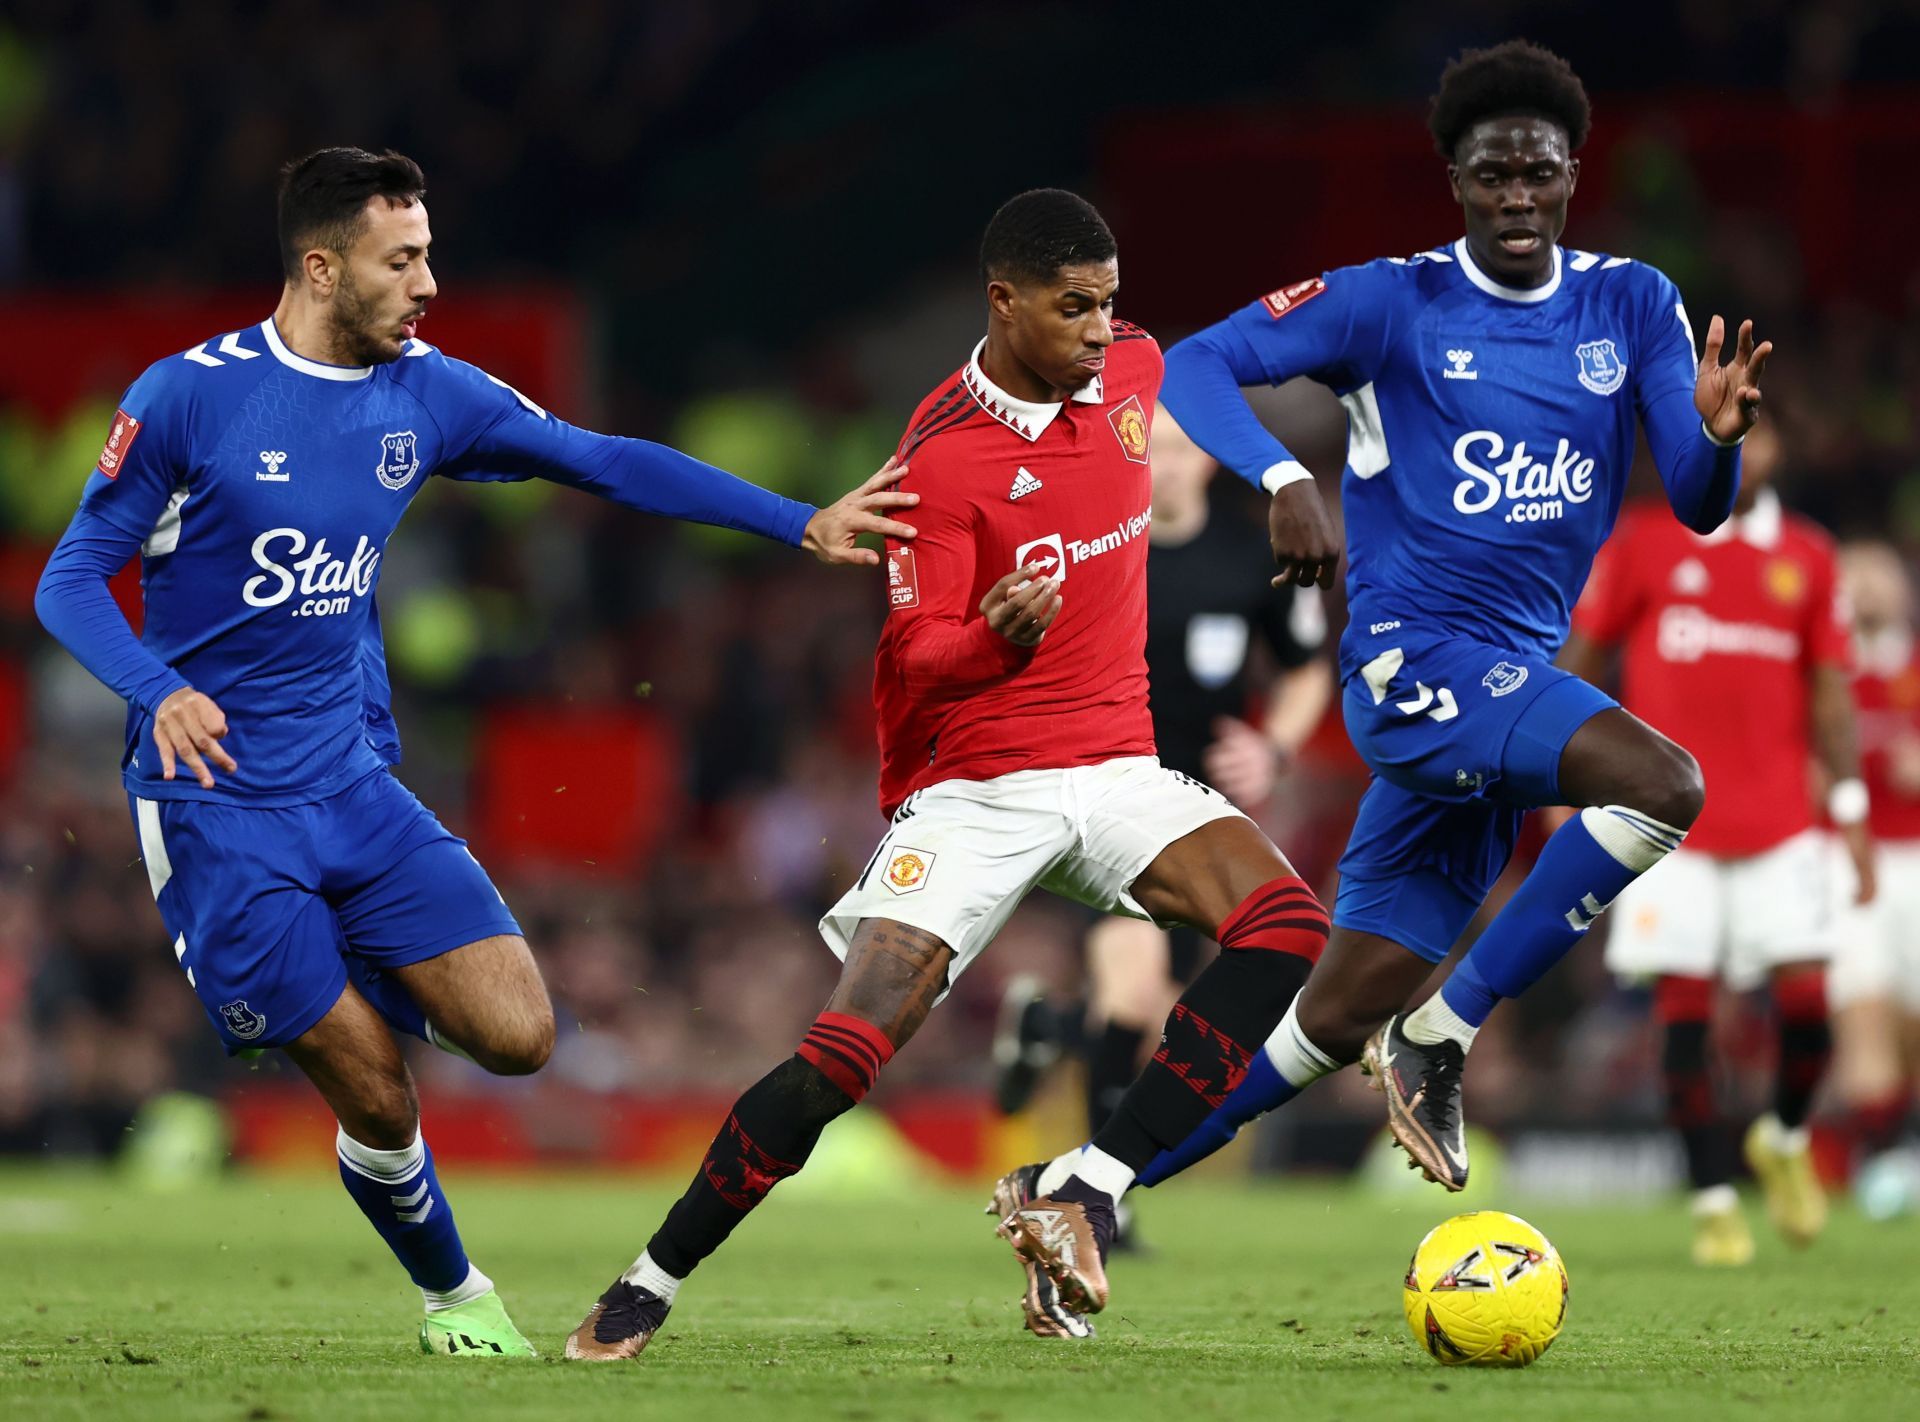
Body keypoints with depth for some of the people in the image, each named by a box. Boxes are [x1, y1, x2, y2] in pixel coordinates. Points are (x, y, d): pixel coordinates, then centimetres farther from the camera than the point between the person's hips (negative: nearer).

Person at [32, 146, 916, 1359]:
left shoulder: (426, 393, 4)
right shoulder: (189, 396, -11)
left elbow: (606, 463, 10)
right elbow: (72, 579, -7)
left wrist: (801, 525, 5)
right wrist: (160, 691, -26)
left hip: (355, 783, 5)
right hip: (217, 805, -5)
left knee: (517, 1034, -11)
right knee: (376, 1095, -9)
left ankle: (383, 986, 21)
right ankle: (454, 1296, 18)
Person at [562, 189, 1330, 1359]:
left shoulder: (1132, 368, 3)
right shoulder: (942, 457, -14)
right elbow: (912, 657, -14)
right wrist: (992, 636, -32)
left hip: (1116, 767, 5)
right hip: (973, 788, -5)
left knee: (1286, 922, -23)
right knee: (853, 1043, -18)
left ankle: (1088, 1197, -22)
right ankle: (645, 1291, 0)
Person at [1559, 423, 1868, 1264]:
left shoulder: (1806, 557, 9)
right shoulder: (1642, 541, 3)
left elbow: (1829, 691, 12)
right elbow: (1577, 655, 6)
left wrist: (1849, 806, 6)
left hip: (1779, 823, 2)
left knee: (1806, 997, -7)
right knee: (1684, 1006, -5)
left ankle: (1785, 1139, 23)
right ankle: (1713, 1200, 5)